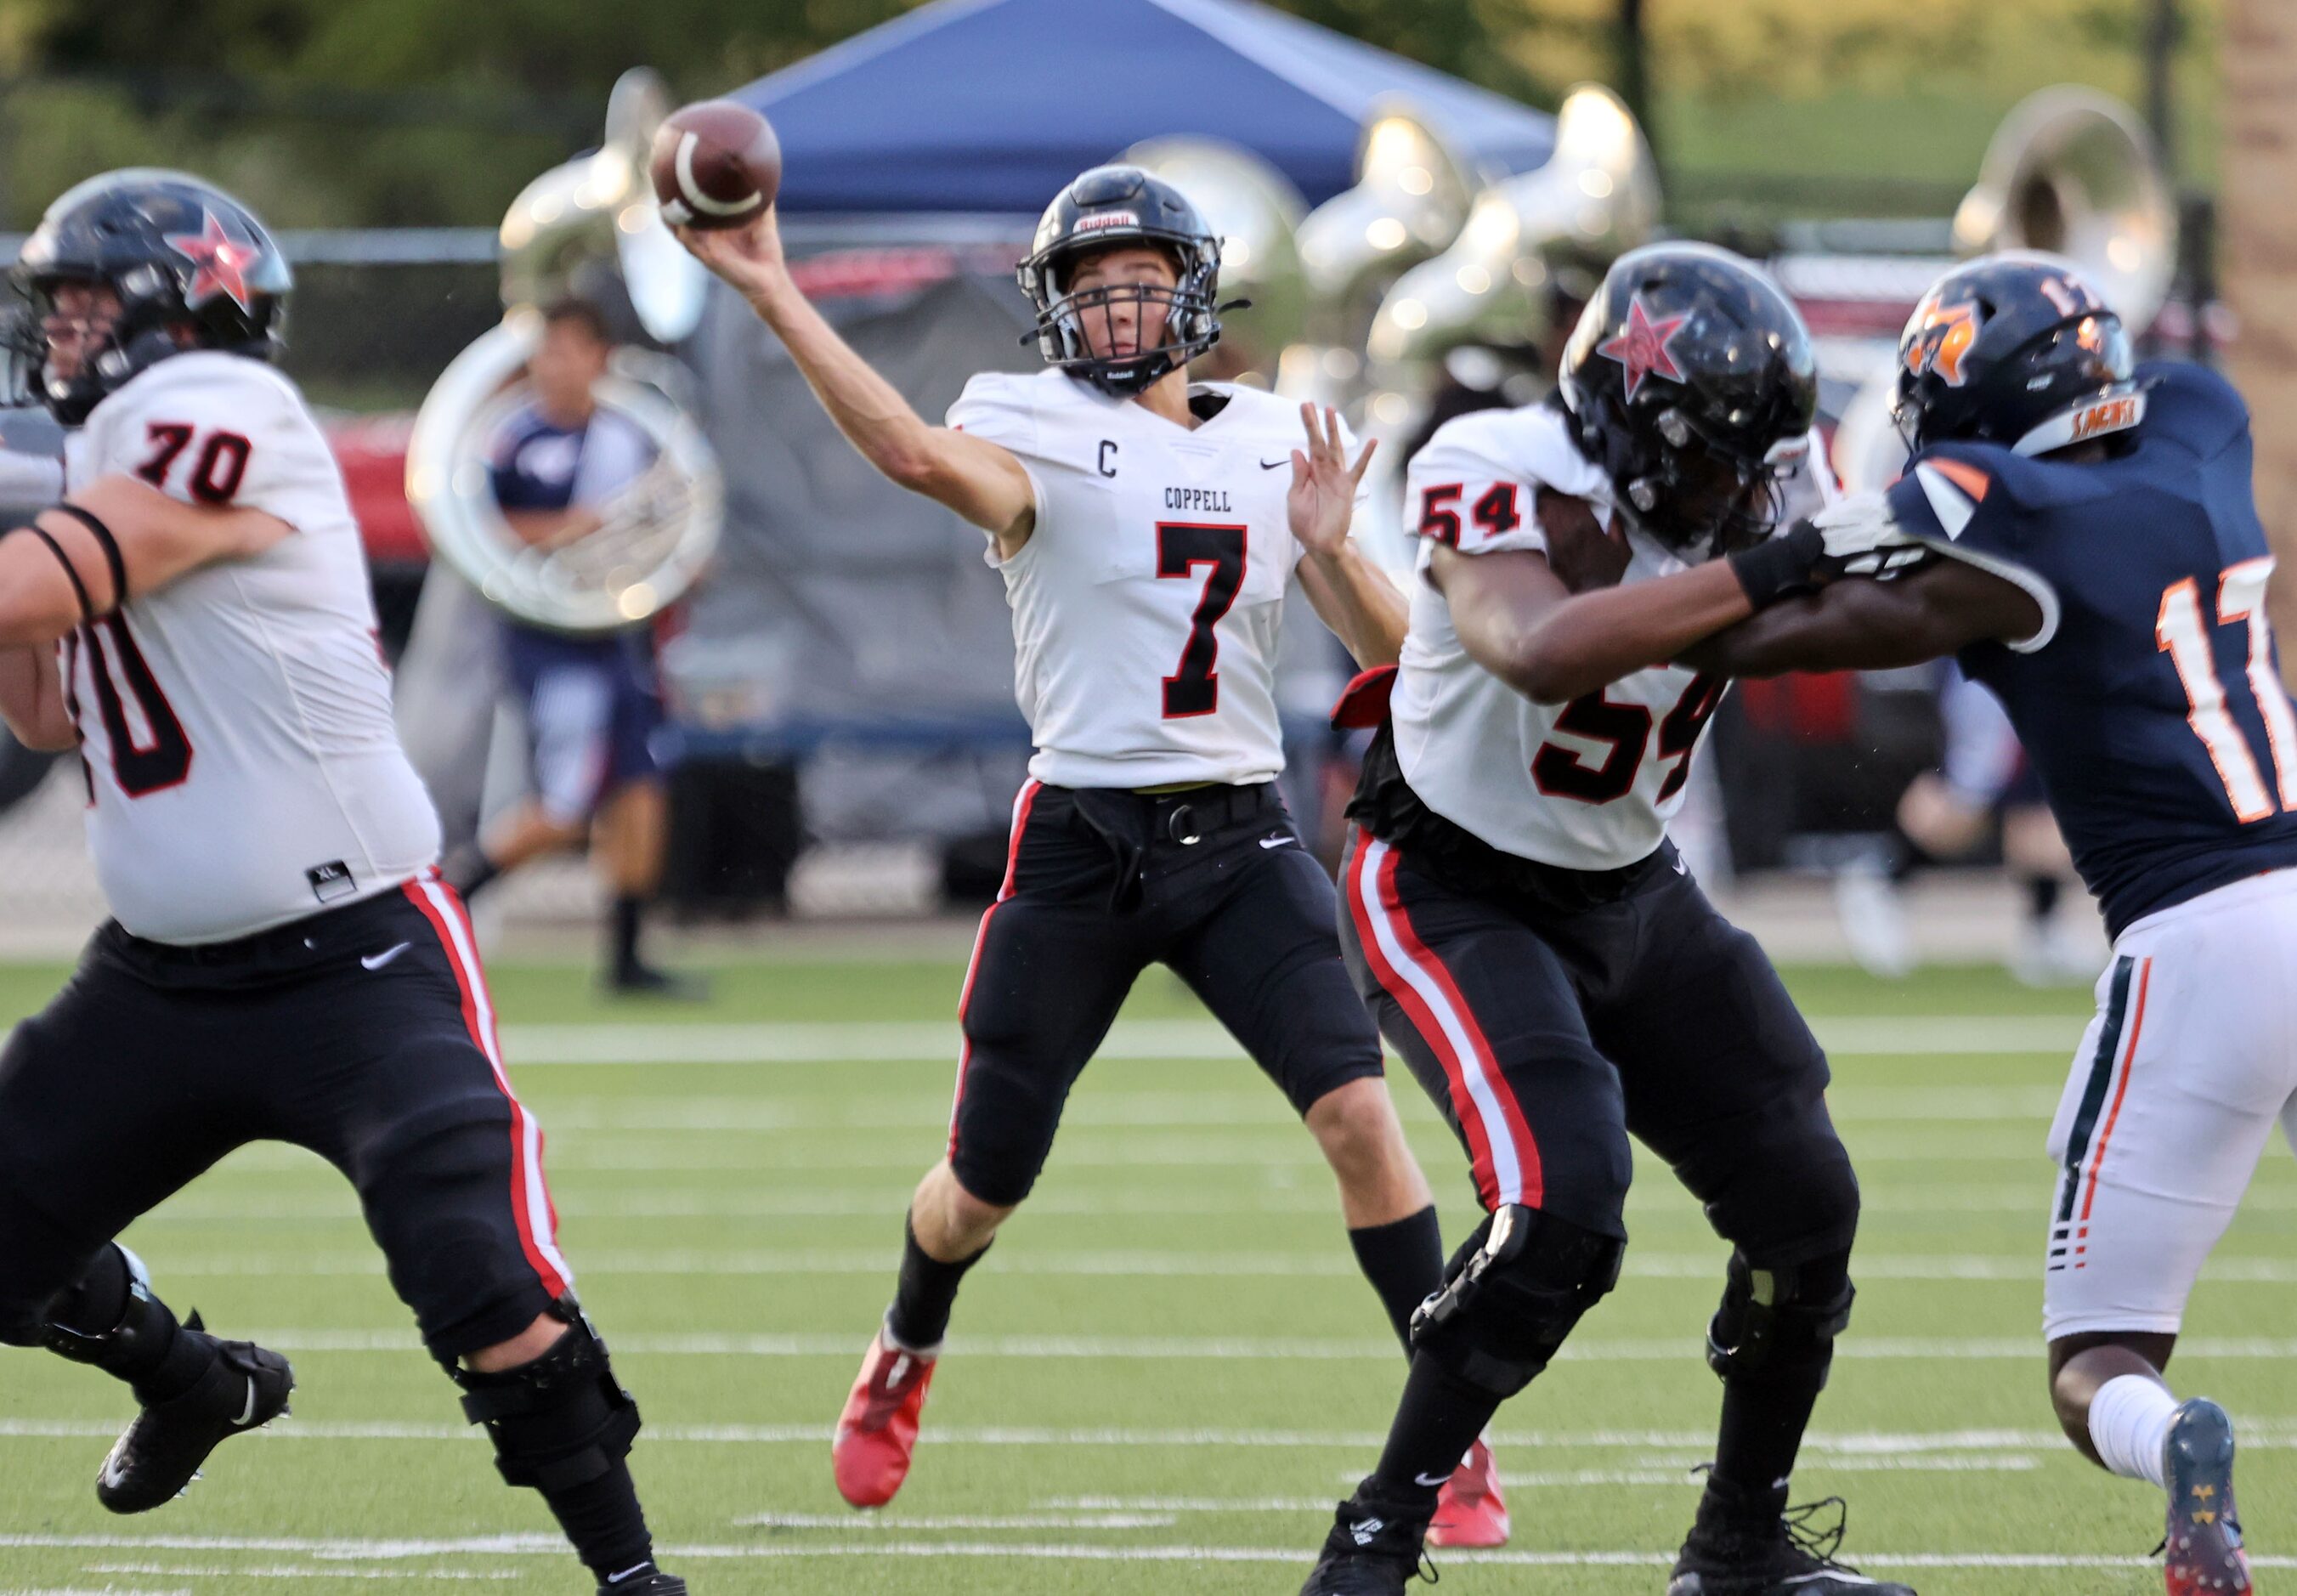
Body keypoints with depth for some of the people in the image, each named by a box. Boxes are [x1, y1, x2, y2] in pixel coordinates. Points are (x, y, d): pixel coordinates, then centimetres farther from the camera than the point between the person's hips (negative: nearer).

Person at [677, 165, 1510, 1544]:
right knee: (987, 1180, 8)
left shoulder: (1276, 447, 8)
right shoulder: (1044, 436, -5)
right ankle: (906, 1356, 41)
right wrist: (772, 298, -40)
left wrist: (1331, 551, -15)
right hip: (1081, 846, -2)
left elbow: (1393, 653, 5)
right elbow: (921, 455, -30)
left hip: (1240, 842, 2)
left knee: (1360, 1116, -16)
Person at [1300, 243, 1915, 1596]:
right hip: (1454, 897, -7)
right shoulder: (1502, 481, -27)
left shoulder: (1761, 488, -8)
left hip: (1634, 897, 7)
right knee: (1562, 1205, -26)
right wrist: (1762, 574, -50)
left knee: (1805, 1205, 5)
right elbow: (1544, 653, -45)